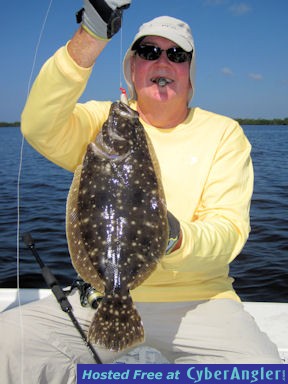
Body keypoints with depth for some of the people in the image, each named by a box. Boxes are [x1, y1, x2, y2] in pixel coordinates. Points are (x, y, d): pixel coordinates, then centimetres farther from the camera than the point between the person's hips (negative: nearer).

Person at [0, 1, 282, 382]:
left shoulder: (224, 133, 4)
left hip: (196, 298, 0)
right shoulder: (103, 119, 6)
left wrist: (174, 239, -29)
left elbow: (230, 229, -7)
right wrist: (91, 36, -26)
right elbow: (40, 128, -16)